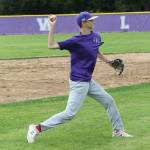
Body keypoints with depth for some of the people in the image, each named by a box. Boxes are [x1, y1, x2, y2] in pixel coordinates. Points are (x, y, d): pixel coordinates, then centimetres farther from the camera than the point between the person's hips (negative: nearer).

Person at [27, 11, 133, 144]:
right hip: (79, 83, -8)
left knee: (109, 101, 15)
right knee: (69, 114, -12)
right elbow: (51, 45, -21)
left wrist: (109, 62, 28)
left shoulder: (96, 37, 4)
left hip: (89, 81, 8)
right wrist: (52, 27, -26)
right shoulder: (76, 41, -18)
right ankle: (37, 128, -6)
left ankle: (118, 130, 28)